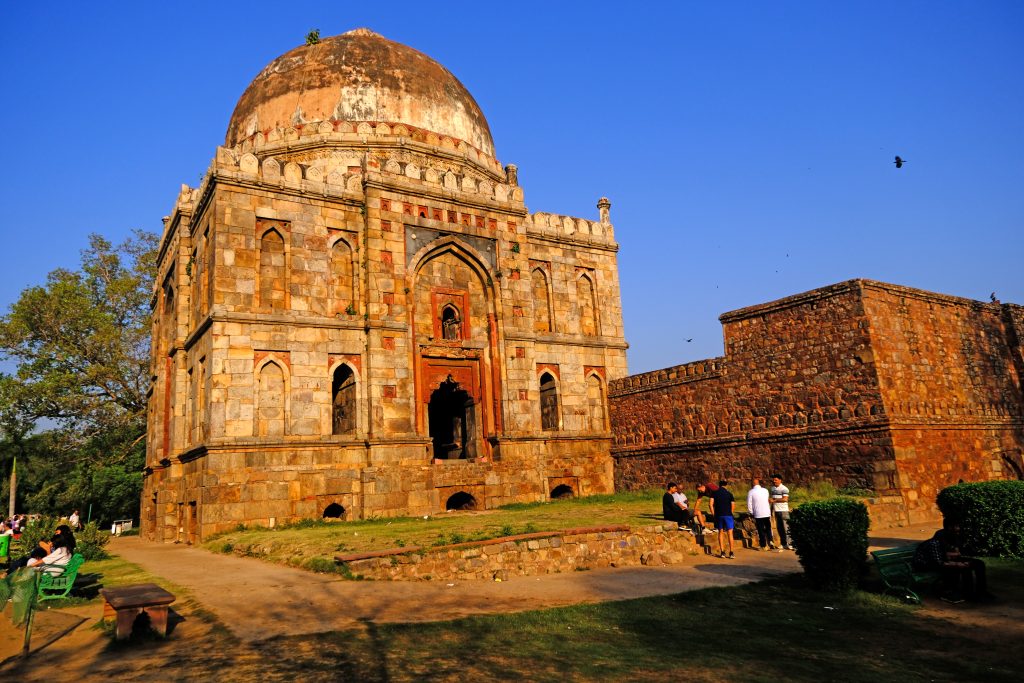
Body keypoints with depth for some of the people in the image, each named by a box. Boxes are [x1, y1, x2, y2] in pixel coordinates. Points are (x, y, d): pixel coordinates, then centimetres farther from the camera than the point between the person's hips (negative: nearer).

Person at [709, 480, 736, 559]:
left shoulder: (714, 492, 4)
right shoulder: (729, 493, 0)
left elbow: (711, 504, -2)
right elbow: (733, 506, -2)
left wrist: (713, 514, 7)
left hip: (718, 515, 2)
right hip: (728, 515, -2)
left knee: (720, 533, 11)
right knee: (730, 533, 2)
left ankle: (722, 552, 9)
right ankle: (731, 553, -2)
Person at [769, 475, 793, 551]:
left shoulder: (784, 489, -9)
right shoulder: (772, 488, 12)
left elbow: (785, 499, -17)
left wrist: (774, 500, -15)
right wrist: (771, 509, 18)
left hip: (783, 510, -7)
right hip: (776, 510, 7)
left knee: (786, 527, -5)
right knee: (779, 528, 9)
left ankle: (789, 544, 0)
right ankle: (783, 543, 17)